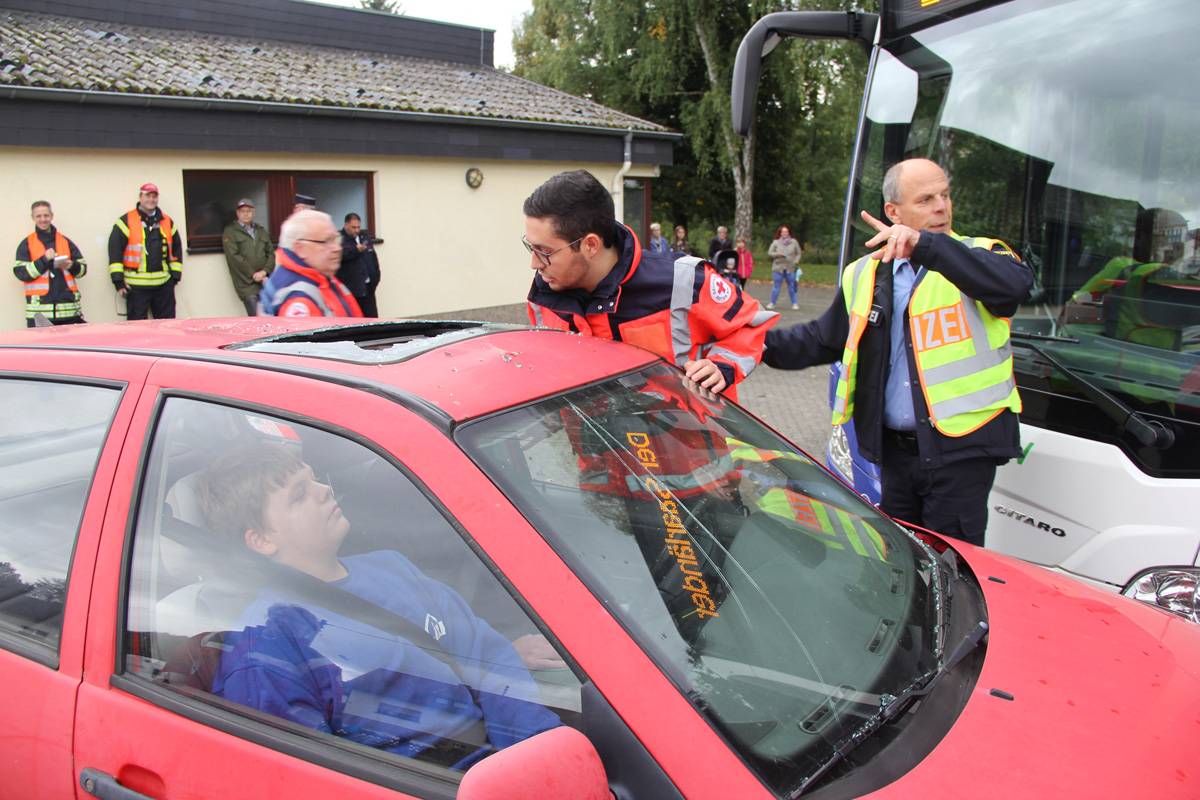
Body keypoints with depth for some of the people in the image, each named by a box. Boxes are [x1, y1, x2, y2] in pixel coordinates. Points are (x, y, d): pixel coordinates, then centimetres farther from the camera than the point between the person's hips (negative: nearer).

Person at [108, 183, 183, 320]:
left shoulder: (167, 222, 13)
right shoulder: (127, 221, 0)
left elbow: (176, 248, 19)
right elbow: (114, 250, -2)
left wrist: (175, 275, 10)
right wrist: (118, 280, -7)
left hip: (164, 284, 4)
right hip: (136, 286, -3)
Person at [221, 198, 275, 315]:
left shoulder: (261, 231, 23)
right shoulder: (230, 231, 7)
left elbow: (271, 253, 16)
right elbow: (234, 257, -4)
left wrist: (264, 271, -4)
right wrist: (254, 275, -9)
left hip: (265, 281, 4)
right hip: (246, 285, -4)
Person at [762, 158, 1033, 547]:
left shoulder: (979, 258, -1)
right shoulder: (865, 275, 12)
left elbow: (1014, 284, -25)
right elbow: (822, 339, 21)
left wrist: (924, 245, -34)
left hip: (962, 447, -4)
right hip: (896, 449, 5)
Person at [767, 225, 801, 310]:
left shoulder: (794, 242, 6)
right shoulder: (776, 242, 5)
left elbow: (798, 254, 9)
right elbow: (769, 252, 6)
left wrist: (796, 262, -6)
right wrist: (776, 254, -14)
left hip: (790, 268, 0)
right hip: (778, 268, 0)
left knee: (792, 286, 4)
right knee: (776, 286, 3)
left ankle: (794, 303, 13)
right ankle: (772, 303, 12)